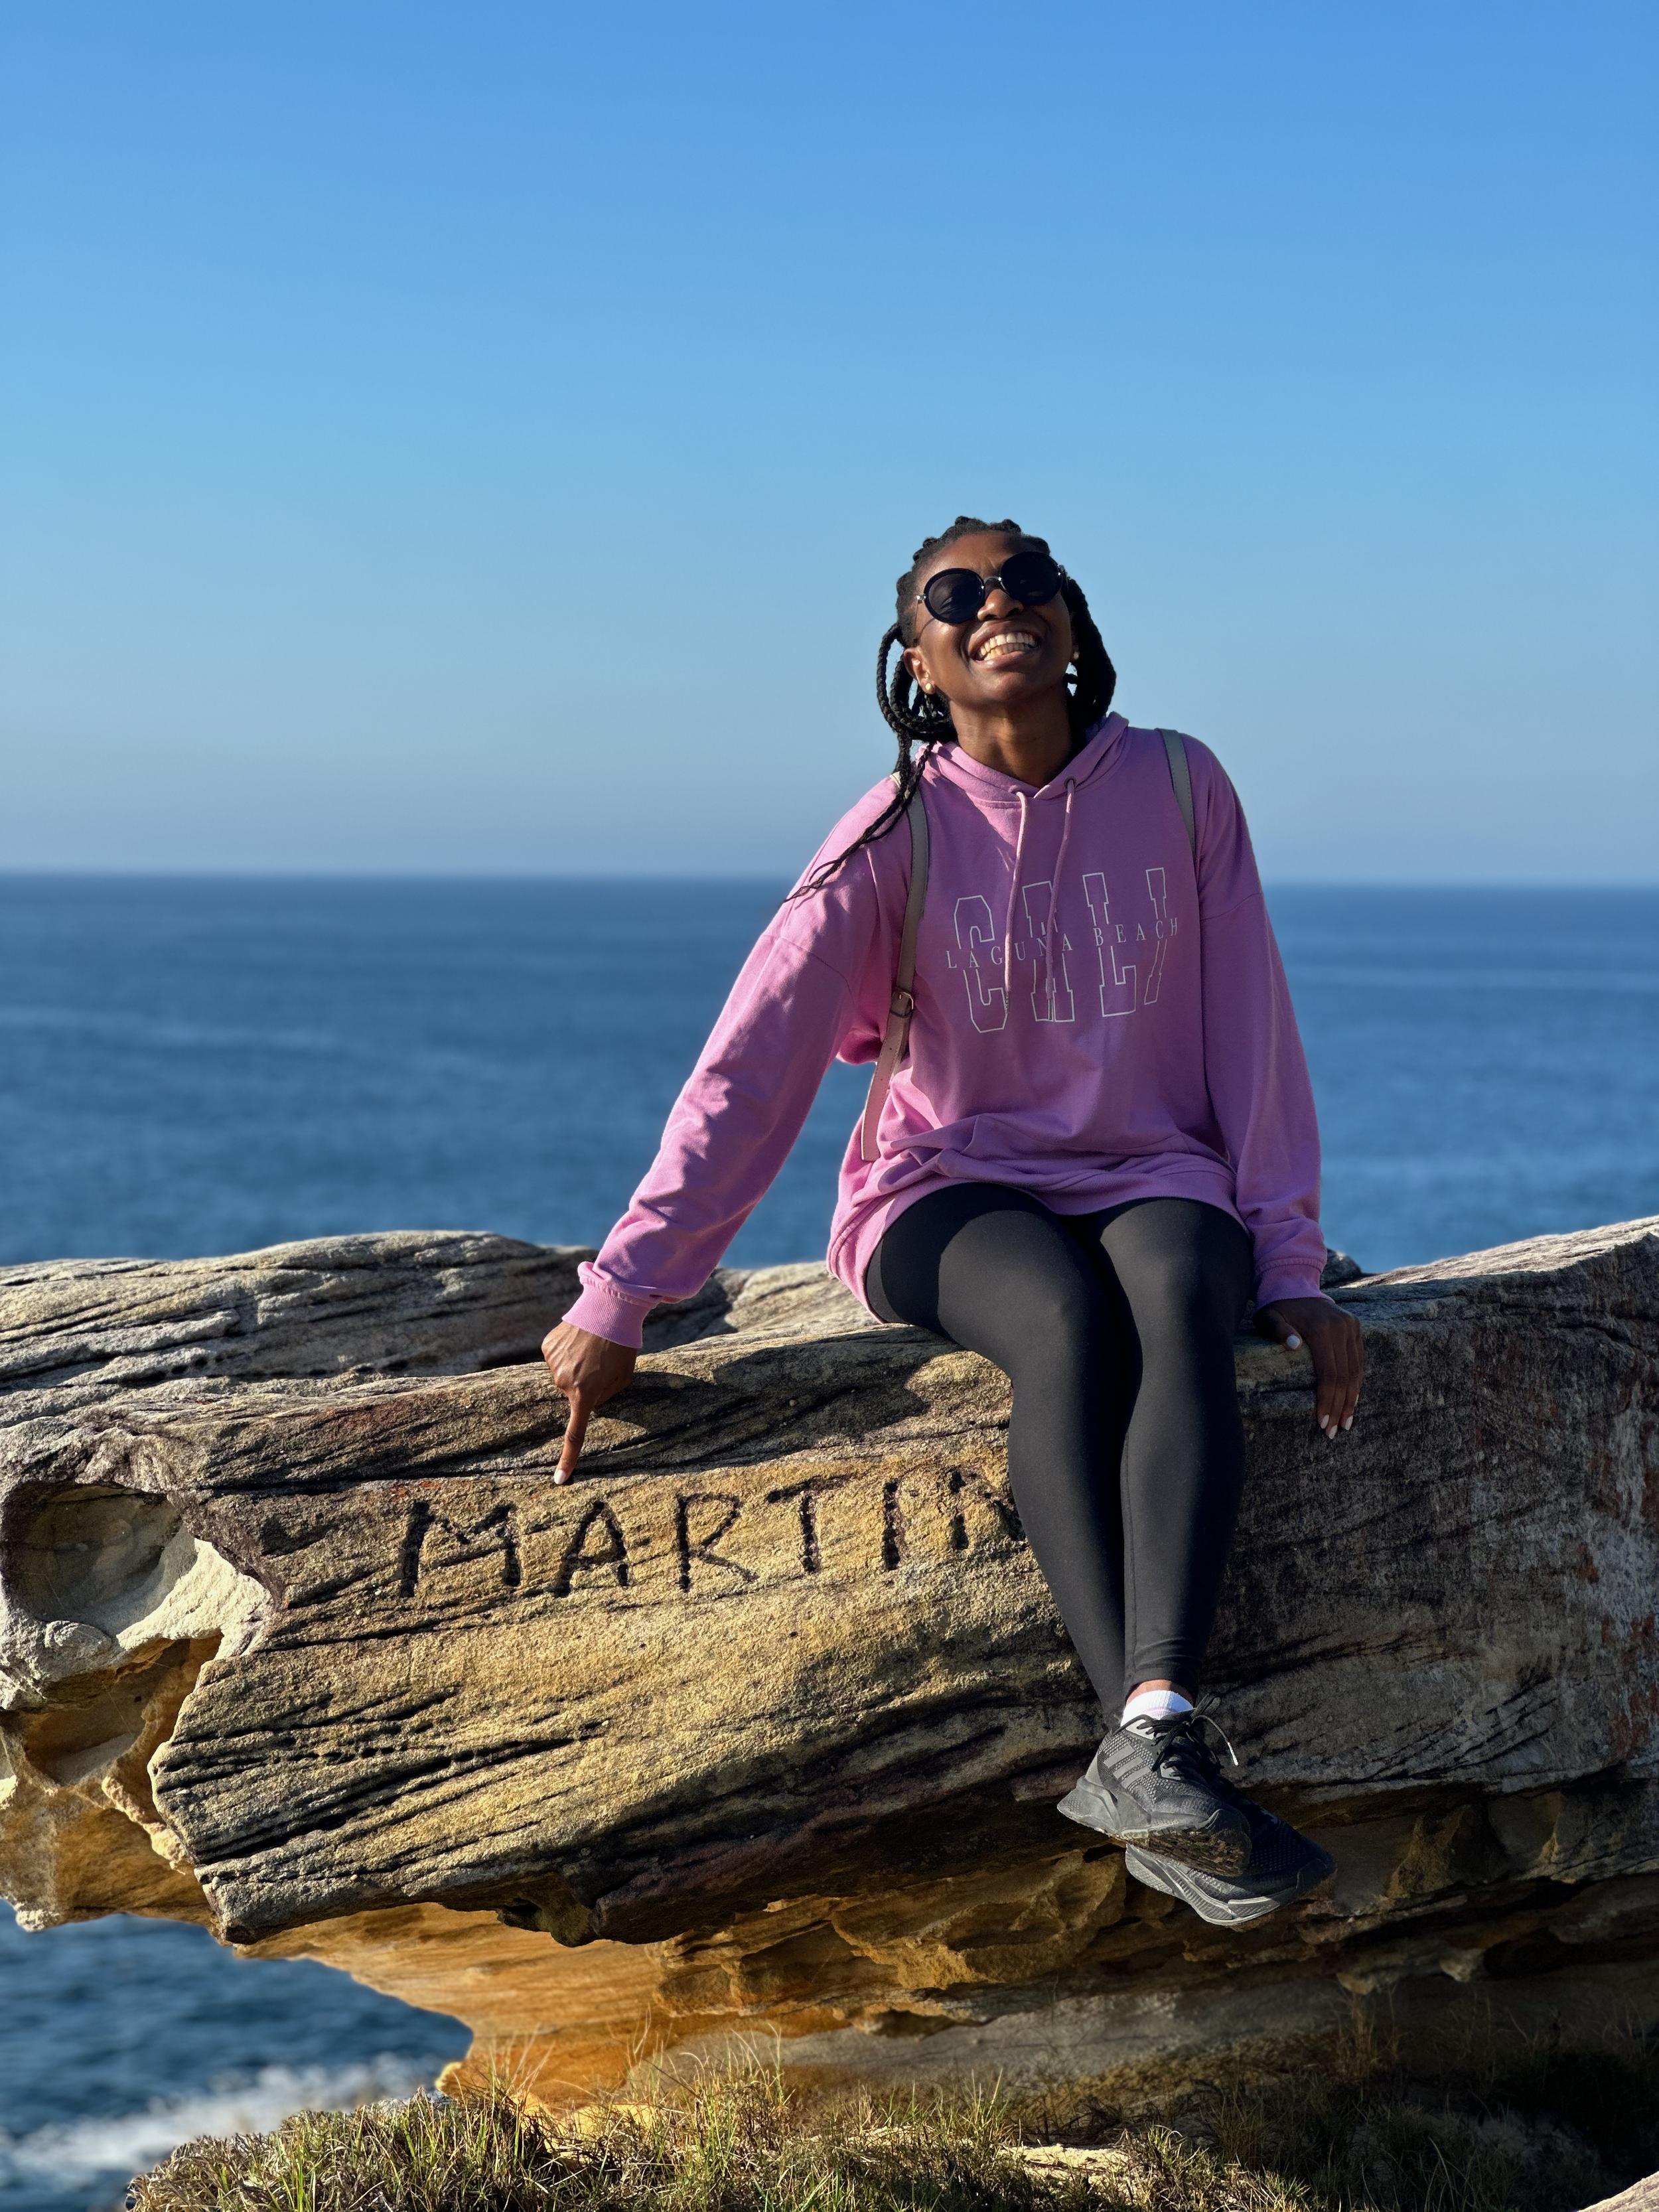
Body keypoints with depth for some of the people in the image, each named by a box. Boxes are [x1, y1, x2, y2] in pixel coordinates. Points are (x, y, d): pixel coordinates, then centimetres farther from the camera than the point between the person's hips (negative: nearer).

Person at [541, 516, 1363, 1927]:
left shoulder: (1179, 790, 1)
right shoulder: (898, 835, -4)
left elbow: (1253, 1037, 4)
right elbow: (749, 1069, -9)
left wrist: (1290, 1266, -3)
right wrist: (620, 1296, -15)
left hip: (1150, 1178, 1)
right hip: (950, 1193, -1)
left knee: (1180, 1303, -35)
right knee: (1067, 1323, -36)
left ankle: (1152, 1735, -51)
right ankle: (1170, 1759, -45)